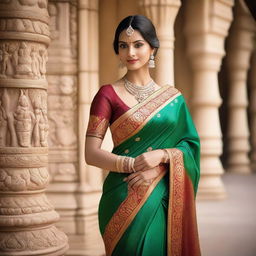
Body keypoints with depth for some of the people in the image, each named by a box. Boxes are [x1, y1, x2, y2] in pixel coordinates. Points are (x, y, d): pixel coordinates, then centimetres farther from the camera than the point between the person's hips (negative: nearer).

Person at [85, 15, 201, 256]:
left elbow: (190, 146, 4)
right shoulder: (108, 94, -2)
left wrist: (161, 157, -15)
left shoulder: (173, 97, 9)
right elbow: (91, 154, -7)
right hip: (126, 198, -3)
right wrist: (133, 164, -21)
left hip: (166, 200, 3)